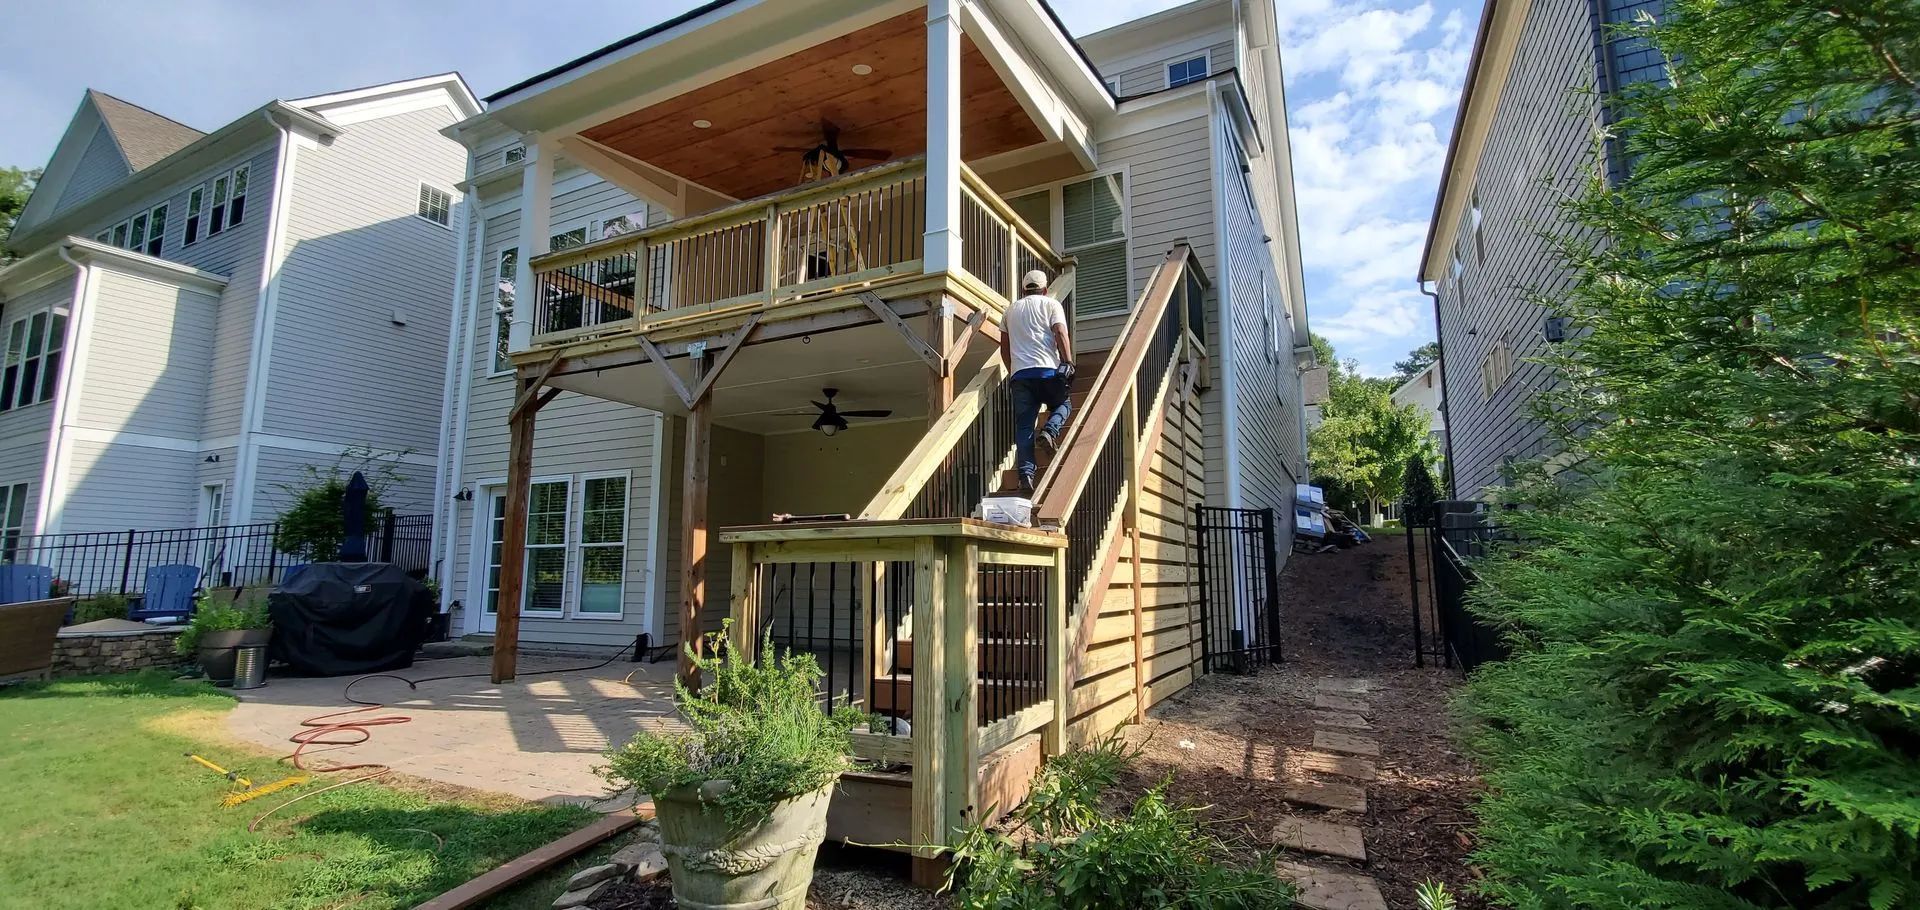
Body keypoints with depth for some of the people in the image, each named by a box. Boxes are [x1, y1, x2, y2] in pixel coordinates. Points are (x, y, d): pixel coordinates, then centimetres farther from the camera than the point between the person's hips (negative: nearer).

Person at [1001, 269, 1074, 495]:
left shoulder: (1011, 310, 22)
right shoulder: (1051, 304, 11)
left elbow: (1004, 348, 23)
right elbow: (1060, 335, -5)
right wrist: (1068, 364, -7)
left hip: (1019, 374, 3)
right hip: (1047, 369, -2)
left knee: (1023, 426, 0)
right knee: (1063, 404, 22)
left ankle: (1026, 474, -11)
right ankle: (1050, 430, -7)